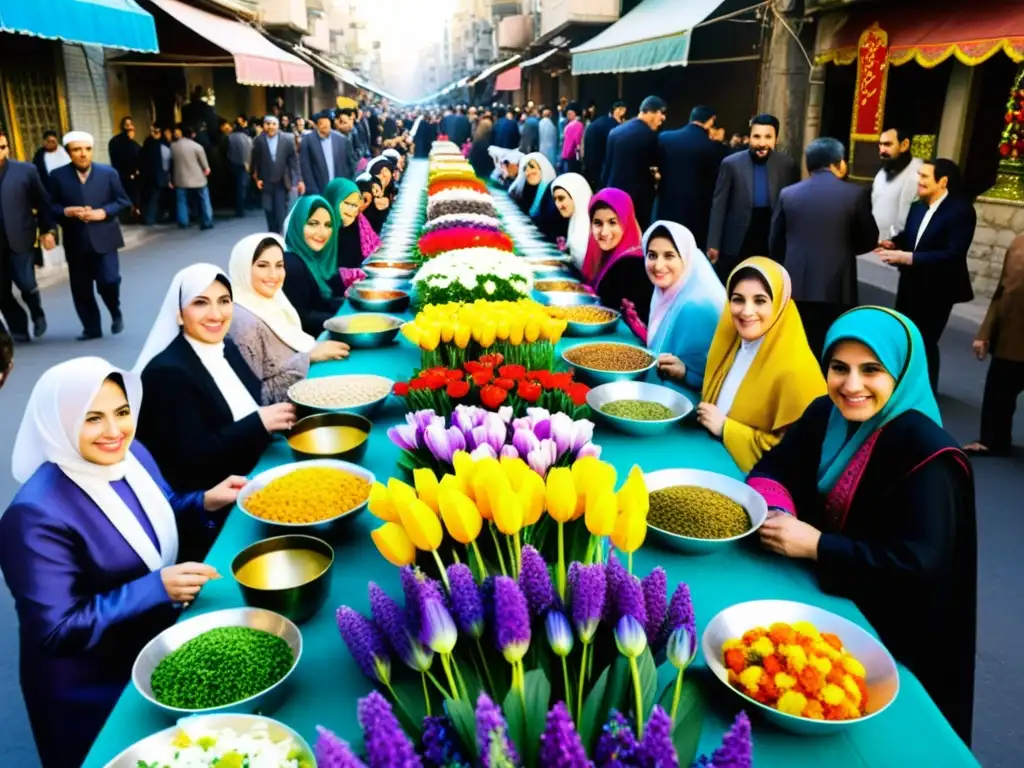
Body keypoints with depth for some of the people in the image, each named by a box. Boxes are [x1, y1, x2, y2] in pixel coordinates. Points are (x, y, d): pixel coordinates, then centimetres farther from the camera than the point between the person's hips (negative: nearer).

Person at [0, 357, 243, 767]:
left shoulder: (130, 454, -9)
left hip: (161, 651, 7)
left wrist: (205, 502, -8)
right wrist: (157, 588, -34)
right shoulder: (37, 515, -30)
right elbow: (57, 632, -28)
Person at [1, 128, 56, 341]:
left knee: (27, 284, -8)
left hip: (20, 240, -2)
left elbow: (43, 202, 4)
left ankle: (37, 314, 23)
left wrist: (47, 230, -3)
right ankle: (19, 329, 22)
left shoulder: (26, 170, 0)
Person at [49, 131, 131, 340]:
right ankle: (91, 328, 20)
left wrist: (103, 212, -13)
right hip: (76, 242, 1)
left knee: (109, 281, -11)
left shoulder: (108, 173, 0)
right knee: (81, 289, 6)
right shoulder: (58, 176, 0)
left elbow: (123, 201, 2)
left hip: (104, 238, -1)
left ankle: (116, 313, 20)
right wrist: (67, 212, -16)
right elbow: (50, 206, 4)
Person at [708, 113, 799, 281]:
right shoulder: (731, 164, -6)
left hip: (773, 244, 1)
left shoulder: (787, 165, -2)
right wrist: (713, 244, -6)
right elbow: (719, 206, -4)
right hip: (736, 244, -1)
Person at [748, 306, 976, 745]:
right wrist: (777, 512, -20)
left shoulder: (925, 453, -25)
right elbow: (773, 467, 2)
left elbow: (920, 563, -29)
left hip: (890, 626, -6)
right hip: (820, 586, 6)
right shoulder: (826, 414, -5)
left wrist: (817, 545, -28)